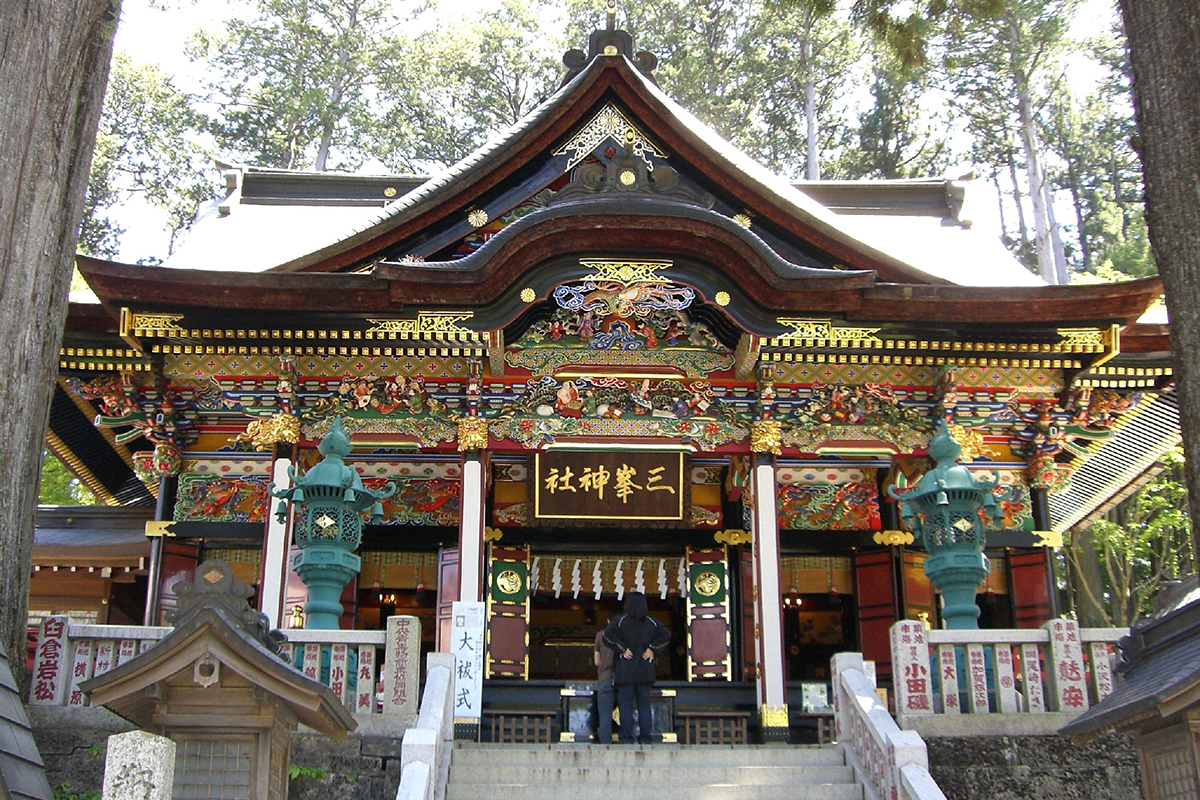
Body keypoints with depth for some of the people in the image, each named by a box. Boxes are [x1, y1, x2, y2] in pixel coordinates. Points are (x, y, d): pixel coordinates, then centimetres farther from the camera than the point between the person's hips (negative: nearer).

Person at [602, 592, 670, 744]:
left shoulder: (621, 620, -2)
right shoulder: (651, 622, 7)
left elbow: (608, 634, -16)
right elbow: (666, 635, 1)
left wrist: (622, 649, -9)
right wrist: (651, 648, 1)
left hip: (626, 670, -3)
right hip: (645, 670, 3)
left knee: (626, 704, -1)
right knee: (644, 705, 6)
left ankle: (626, 738, -5)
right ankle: (645, 738, 3)